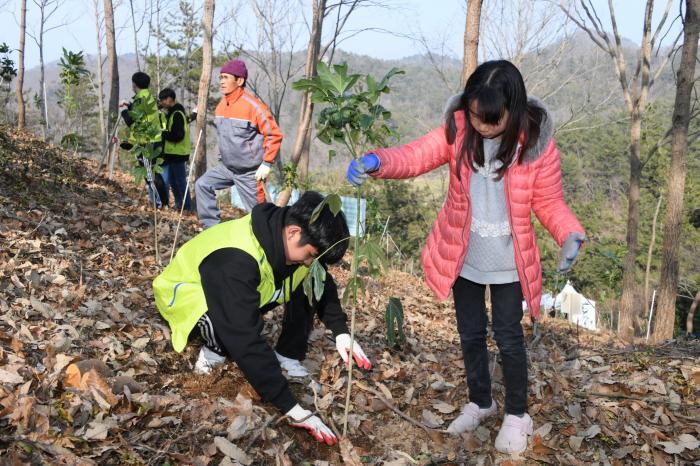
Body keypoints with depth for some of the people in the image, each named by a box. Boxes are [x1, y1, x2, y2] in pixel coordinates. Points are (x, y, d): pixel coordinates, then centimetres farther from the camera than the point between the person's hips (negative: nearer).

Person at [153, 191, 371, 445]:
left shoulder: (286, 236, -17)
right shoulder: (236, 259, -40)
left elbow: (324, 283, 2)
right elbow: (247, 340, -42)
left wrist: (340, 332, -12)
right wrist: (292, 408, -41)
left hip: (242, 291, 7)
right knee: (239, 331, -38)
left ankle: (288, 357, -4)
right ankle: (215, 348, -7)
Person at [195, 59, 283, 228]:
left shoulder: (252, 106, -19)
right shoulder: (221, 105, 5)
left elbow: (274, 134, -17)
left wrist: (267, 163, -19)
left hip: (250, 172, -7)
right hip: (227, 167, 8)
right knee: (202, 184, 1)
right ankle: (211, 226, 6)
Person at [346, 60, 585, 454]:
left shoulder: (537, 144, -16)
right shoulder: (458, 130, -11)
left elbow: (549, 202, -8)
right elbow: (415, 156, -16)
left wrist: (570, 235, -28)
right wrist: (376, 162, -37)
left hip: (509, 262, -2)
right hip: (463, 258, 3)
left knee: (509, 337, 7)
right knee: (471, 334, 16)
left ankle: (517, 415, 29)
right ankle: (480, 402, 39)